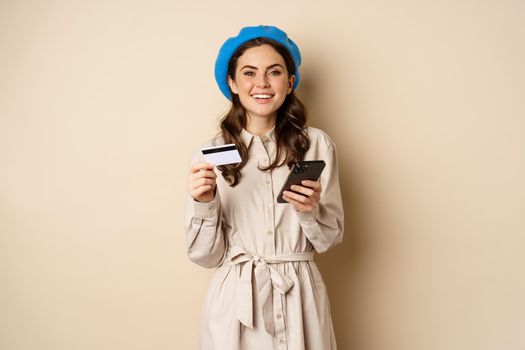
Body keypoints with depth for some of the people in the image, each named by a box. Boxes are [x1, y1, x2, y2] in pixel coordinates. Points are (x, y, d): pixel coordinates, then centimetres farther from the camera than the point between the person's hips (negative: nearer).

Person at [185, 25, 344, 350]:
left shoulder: (317, 144, -4)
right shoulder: (210, 154, -4)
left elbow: (329, 238, 2)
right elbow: (208, 255, -2)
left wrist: (311, 211, -17)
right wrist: (204, 204, -18)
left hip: (300, 297, 0)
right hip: (235, 300, 0)